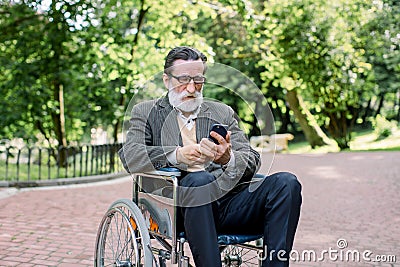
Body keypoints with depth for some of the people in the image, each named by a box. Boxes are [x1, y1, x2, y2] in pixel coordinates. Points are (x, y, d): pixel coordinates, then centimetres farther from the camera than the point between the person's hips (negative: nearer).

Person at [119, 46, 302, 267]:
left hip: (228, 202, 4)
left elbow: (252, 160, 10)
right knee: (200, 178, -35)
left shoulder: (222, 112, 23)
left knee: (286, 182, -19)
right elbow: (129, 156, -3)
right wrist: (177, 155, -20)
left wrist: (228, 159, -15)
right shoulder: (147, 112, 16)